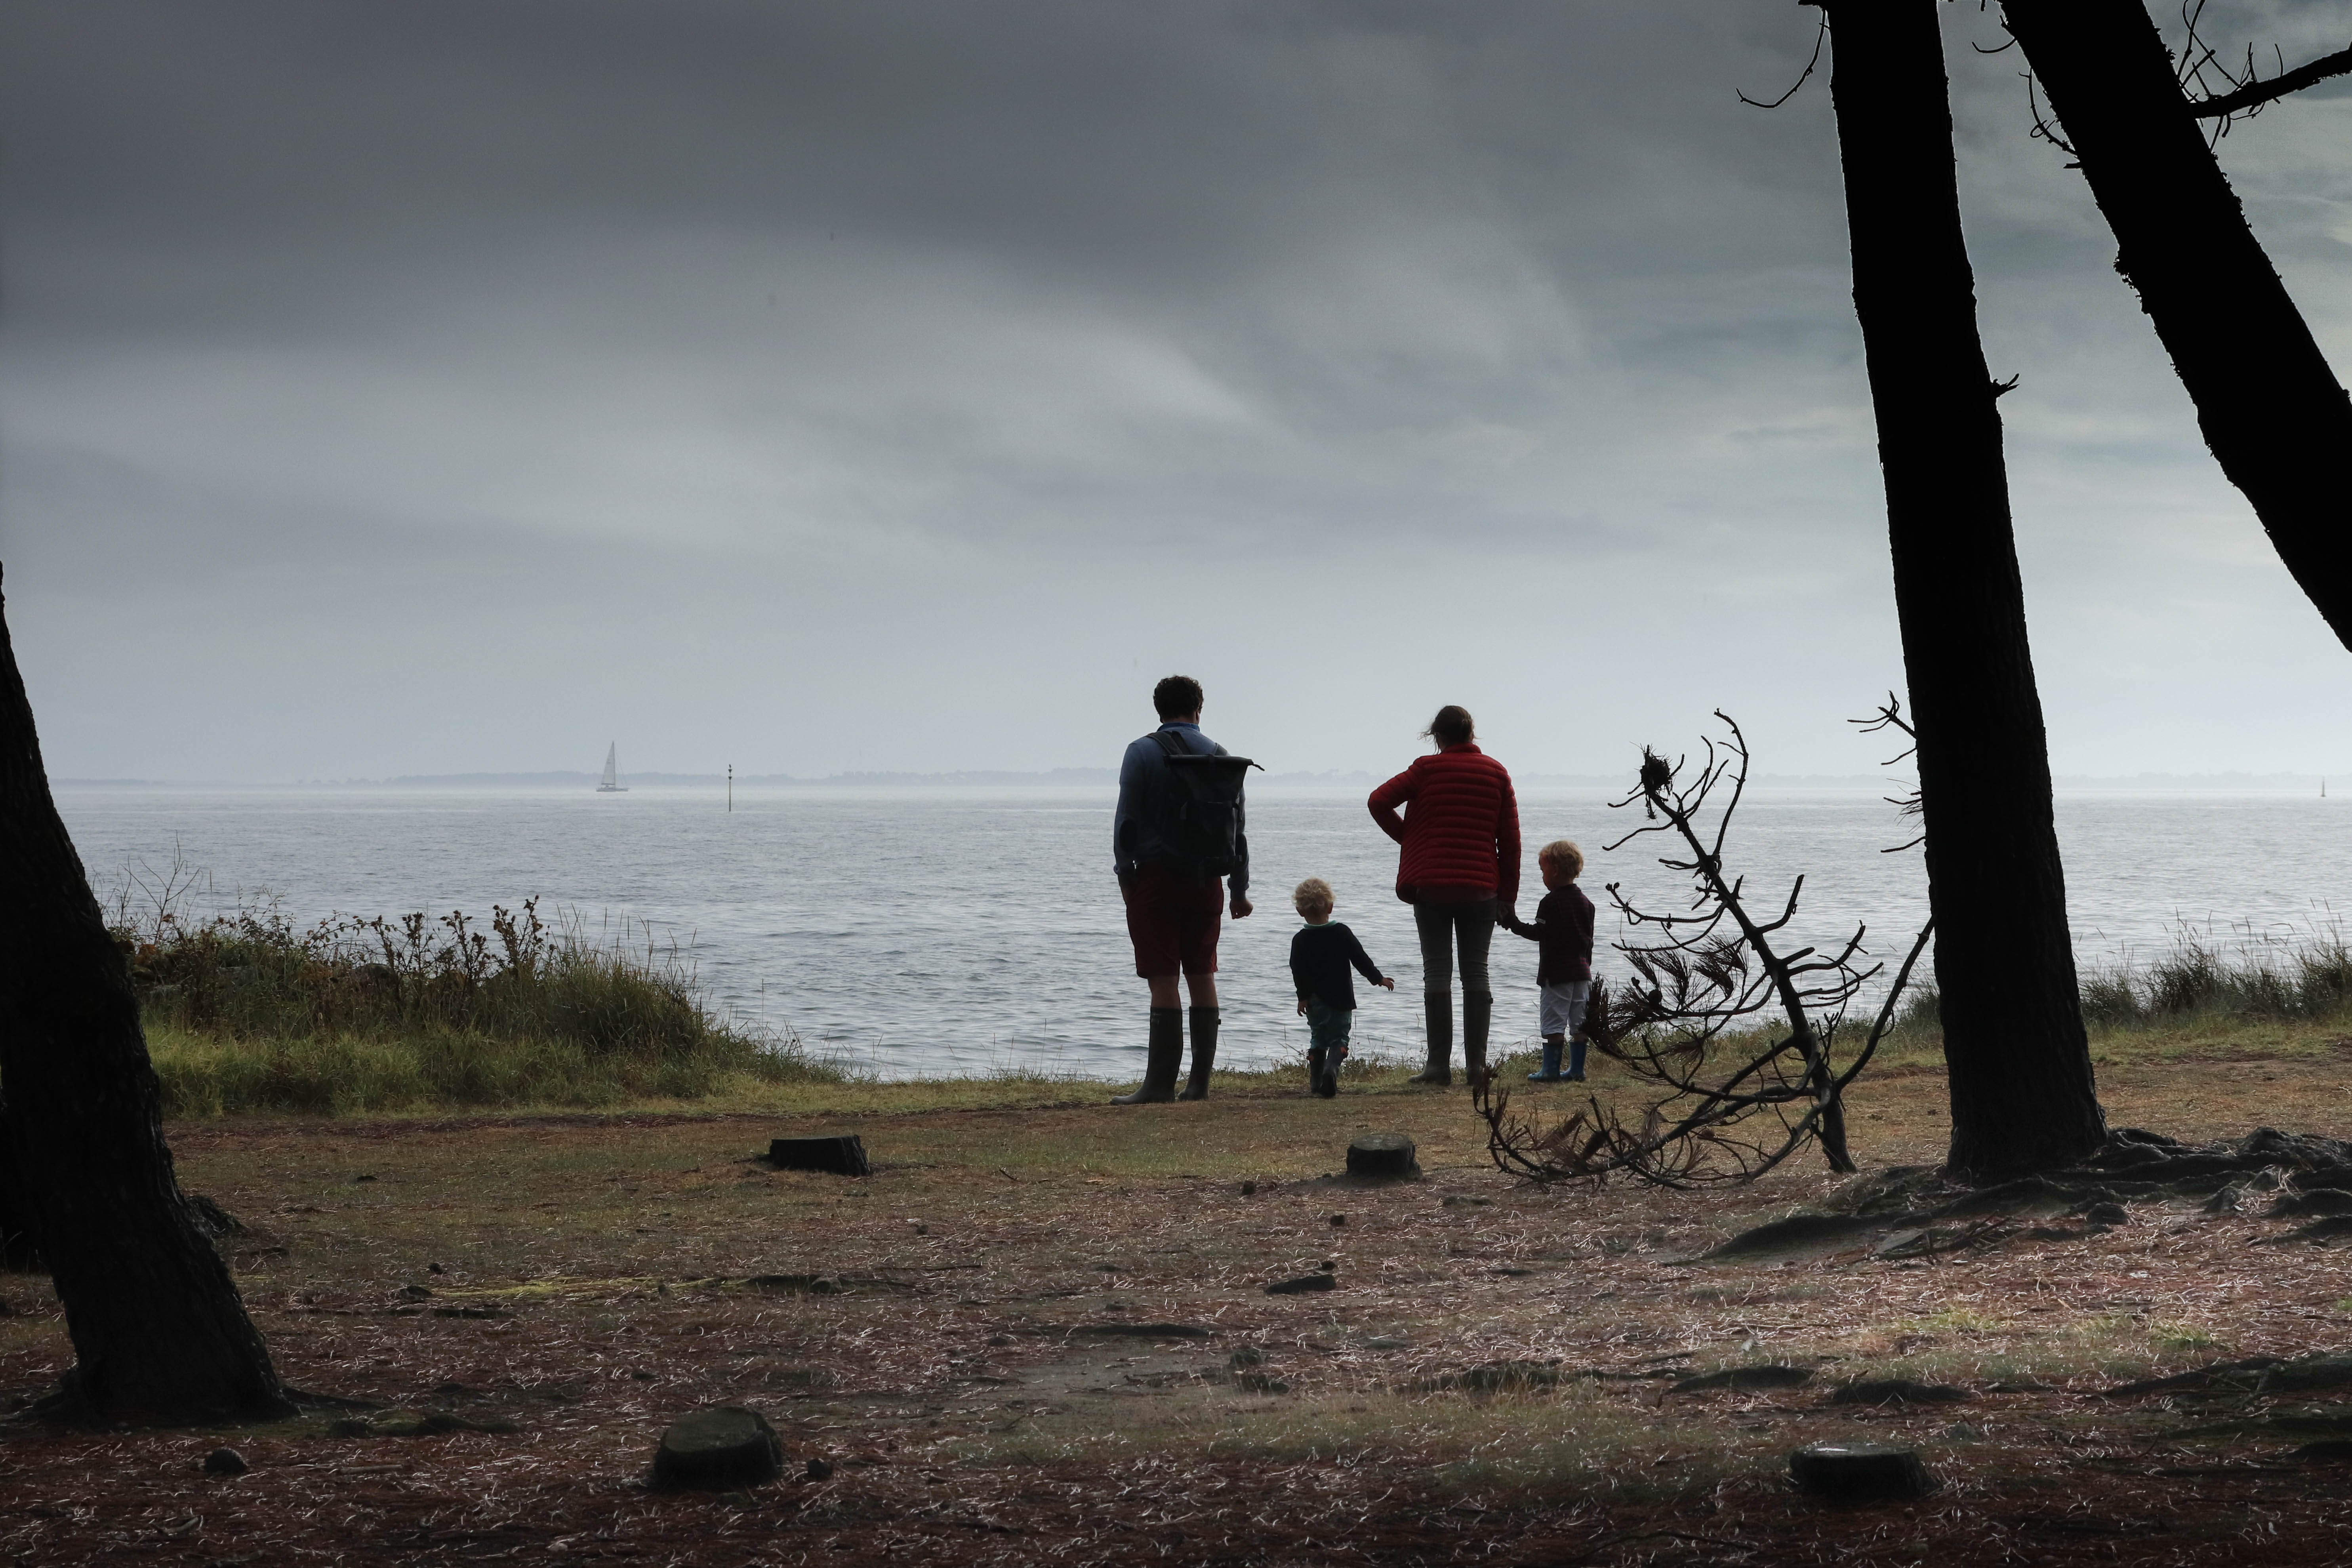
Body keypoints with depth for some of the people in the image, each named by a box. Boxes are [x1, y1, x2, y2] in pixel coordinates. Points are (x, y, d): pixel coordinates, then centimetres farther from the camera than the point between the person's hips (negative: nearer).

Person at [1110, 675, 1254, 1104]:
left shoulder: (1142, 752, -2)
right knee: (1202, 977, 10)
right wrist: (1240, 890, 18)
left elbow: (1127, 818, -8)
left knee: (1163, 981, -7)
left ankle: (1160, 1084, -10)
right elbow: (1237, 826, 12)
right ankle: (1200, 1082, 9)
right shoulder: (1220, 755, 10)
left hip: (1156, 876, -4)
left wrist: (1124, 875, 2)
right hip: (1205, 882, 4)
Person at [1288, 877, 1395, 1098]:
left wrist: (1303, 997, 0)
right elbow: (1361, 959, 1)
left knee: (1318, 1039, 16)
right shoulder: (1342, 933, -3)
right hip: (1342, 1000, 0)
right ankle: (1331, 1069, -22)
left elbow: (1298, 972, -8)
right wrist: (1379, 979, 12)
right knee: (1339, 1038, 6)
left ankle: (1316, 1082, 15)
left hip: (1315, 1002, 0)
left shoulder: (1300, 941, -5)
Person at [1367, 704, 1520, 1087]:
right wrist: (1508, 895, 9)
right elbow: (1510, 839, 4)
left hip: (1432, 884, -2)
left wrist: (1406, 836, 9)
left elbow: (1379, 801, -8)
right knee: (1476, 973, 6)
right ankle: (1477, 1063, 3)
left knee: (1437, 972, 0)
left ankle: (1440, 1064, -4)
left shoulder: (1427, 769, -2)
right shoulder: (1496, 773, 5)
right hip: (1481, 887, 2)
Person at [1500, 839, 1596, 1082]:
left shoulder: (1551, 903, -13)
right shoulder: (1585, 902, 10)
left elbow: (1539, 933, -16)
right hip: (1581, 971, 7)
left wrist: (1513, 924, -7)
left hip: (1556, 973, -7)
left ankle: (1551, 1070, -4)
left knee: (1554, 1023, -3)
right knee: (1579, 1023, 9)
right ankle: (1577, 1070, 11)